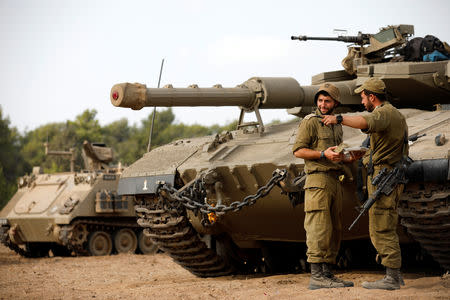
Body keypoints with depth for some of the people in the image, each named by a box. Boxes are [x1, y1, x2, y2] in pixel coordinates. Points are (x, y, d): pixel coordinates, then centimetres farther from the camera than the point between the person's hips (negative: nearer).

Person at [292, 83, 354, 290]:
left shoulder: (336, 125, 19)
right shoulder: (310, 122, -3)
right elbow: (298, 150, -9)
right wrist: (323, 154, -18)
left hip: (335, 181, 8)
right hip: (318, 180, -8)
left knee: (334, 231, 8)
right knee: (319, 229, -12)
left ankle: (327, 273, 13)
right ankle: (316, 277, -13)